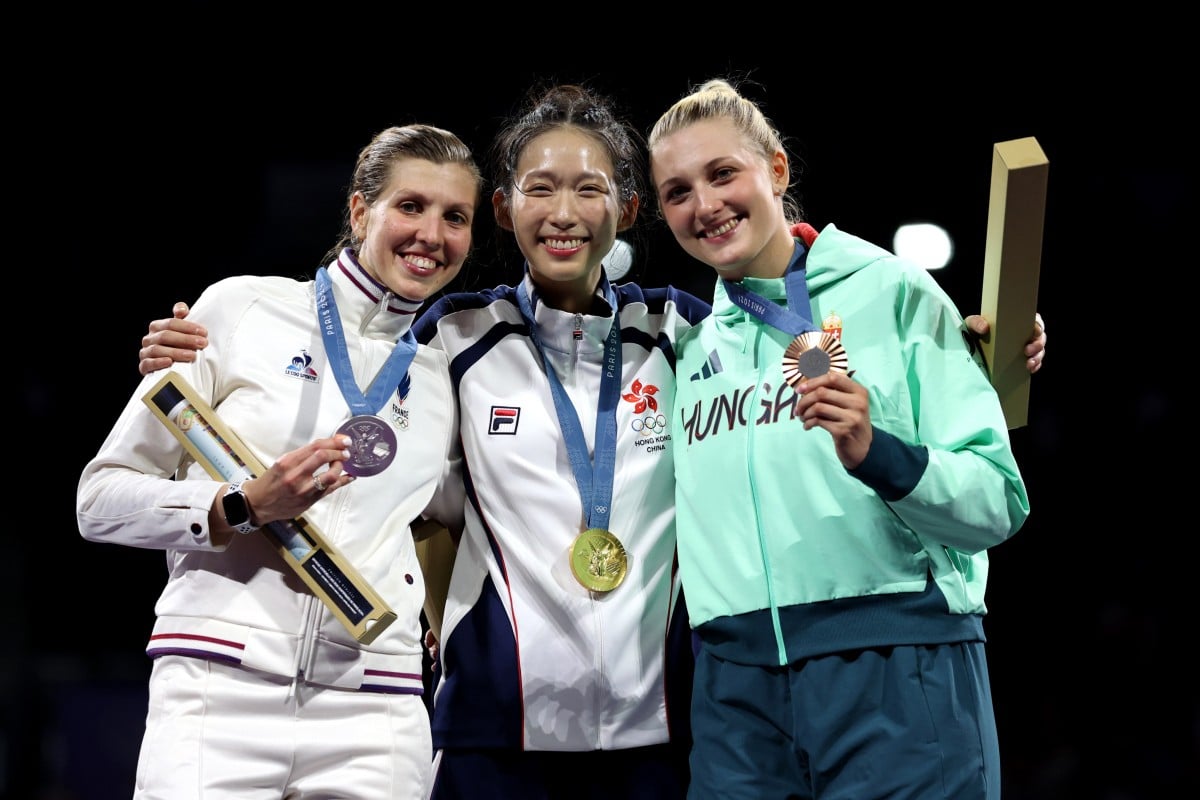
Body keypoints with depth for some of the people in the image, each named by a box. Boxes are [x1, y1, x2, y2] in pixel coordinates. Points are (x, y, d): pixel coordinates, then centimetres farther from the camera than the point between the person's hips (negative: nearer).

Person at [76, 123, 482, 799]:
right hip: (222, 690, -3)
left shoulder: (448, 377, 14)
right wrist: (245, 507, -12)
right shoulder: (243, 309, 4)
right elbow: (102, 501, 3)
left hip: (373, 716, 3)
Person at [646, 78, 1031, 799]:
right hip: (737, 679, 4)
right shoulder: (692, 342, 15)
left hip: (896, 665, -4)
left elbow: (999, 504, -6)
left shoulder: (893, 292, 0)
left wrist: (875, 454, -21)